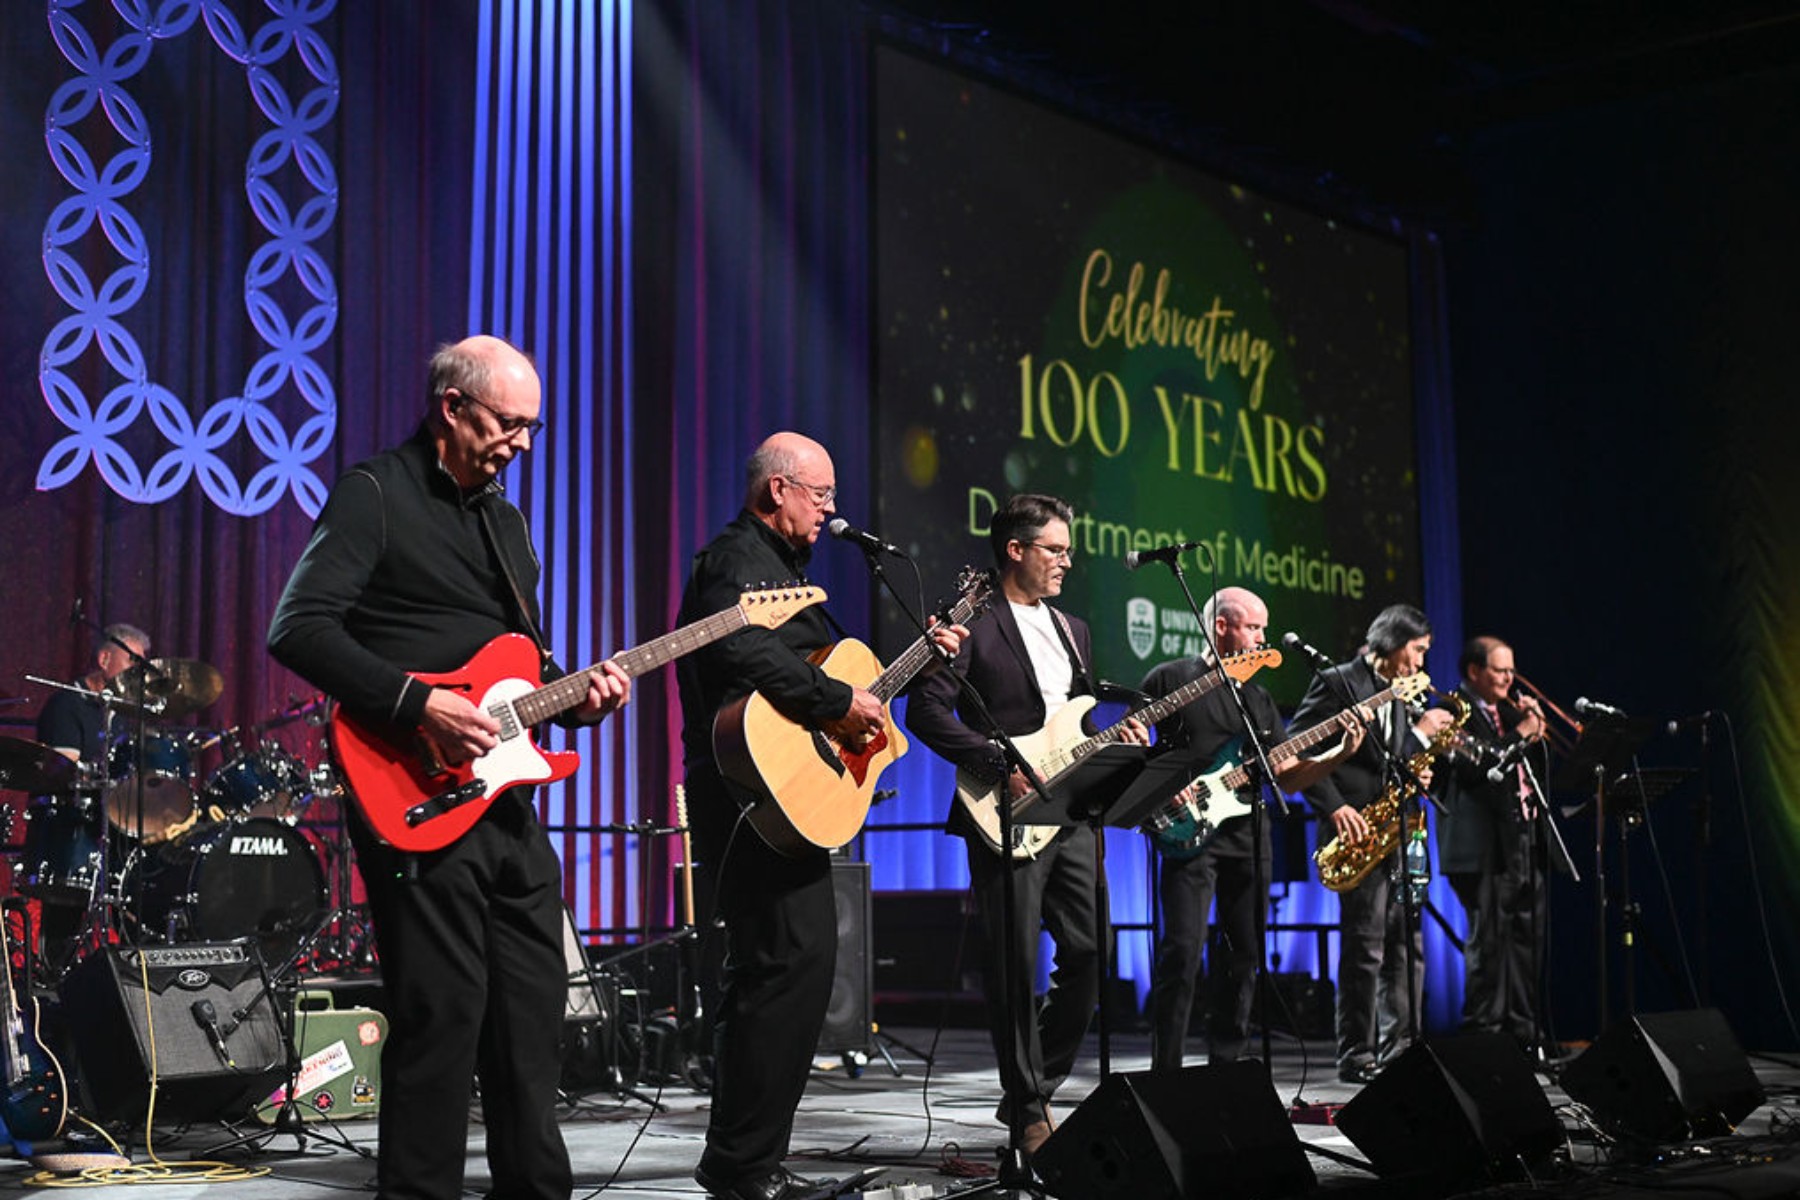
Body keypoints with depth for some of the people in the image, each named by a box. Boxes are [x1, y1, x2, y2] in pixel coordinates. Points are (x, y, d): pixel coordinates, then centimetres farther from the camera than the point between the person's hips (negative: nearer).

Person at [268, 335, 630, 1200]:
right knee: (443, 1010, -7)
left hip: (509, 798, 8)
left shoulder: (504, 516, 20)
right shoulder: (375, 495, -5)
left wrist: (574, 693, 6)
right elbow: (297, 628, -16)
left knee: (534, 1009, 11)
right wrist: (415, 702, -22)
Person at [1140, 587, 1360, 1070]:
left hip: (1248, 836, 6)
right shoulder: (1171, 678, 0)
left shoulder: (1258, 698, 18)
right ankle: (1166, 1070, -9)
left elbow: (1287, 777, 15)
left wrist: (1340, 754, 1)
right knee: (1182, 953, -13)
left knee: (1244, 957, 7)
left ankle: (1225, 1066, 16)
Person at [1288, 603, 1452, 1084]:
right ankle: (1356, 1057, -3)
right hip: (1356, 830, -8)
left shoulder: (1398, 696, 19)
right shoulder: (1337, 683, -6)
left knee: (1407, 944, 8)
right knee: (1365, 946, -9)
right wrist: (1334, 807, -18)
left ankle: (1398, 1048, 16)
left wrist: (1419, 736, 2)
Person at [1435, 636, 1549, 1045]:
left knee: (1527, 938, 9)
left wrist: (1537, 732, 4)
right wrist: (1520, 735, -13)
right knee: (1488, 939, -7)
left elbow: (1535, 772, 19)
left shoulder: (1508, 711, 20)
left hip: (1522, 839, 8)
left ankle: (1524, 1033, 16)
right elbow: (1477, 766, -19)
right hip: (1483, 846, -8)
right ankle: (1483, 1031, -2)